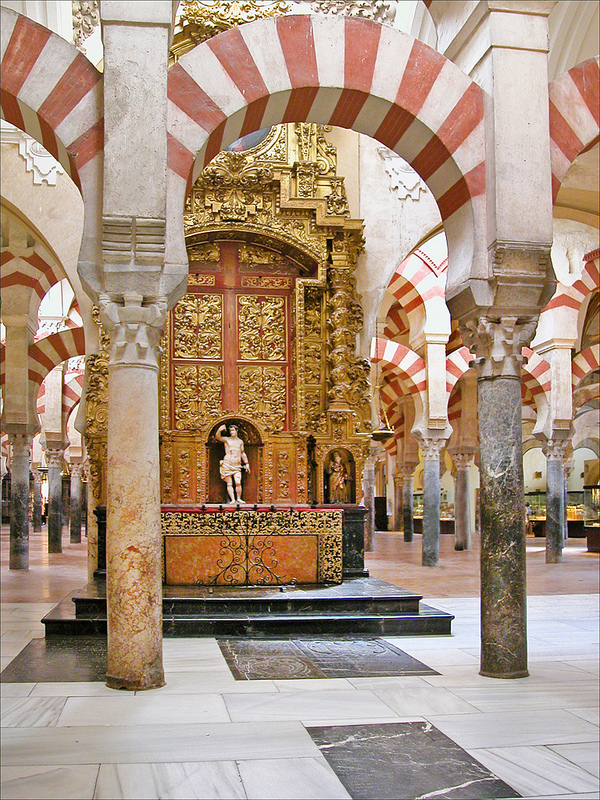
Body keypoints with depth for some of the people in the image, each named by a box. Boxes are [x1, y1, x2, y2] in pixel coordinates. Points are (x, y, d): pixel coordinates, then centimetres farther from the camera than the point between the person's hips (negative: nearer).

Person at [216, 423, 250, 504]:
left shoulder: (240, 441, 15)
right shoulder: (226, 439, 5)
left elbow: (243, 453, 24)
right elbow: (217, 437, -12)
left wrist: (246, 463, 21)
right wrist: (220, 430, -32)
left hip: (237, 466, 2)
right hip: (227, 465, -2)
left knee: (238, 482, -12)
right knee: (229, 483, -3)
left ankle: (238, 498, -2)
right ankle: (232, 499, -3)